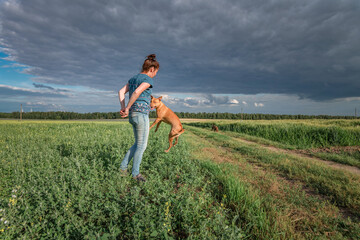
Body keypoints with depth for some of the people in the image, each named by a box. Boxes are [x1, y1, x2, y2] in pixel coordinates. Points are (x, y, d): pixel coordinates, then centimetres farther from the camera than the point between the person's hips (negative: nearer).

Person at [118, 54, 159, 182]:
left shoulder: (133, 78, 17)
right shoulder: (148, 80, -10)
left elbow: (121, 92, 9)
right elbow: (137, 92, -26)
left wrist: (123, 108, -1)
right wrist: (127, 108, -15)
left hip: (133, 115, 9)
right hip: (141, 115, -9)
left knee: (138, 144, 18)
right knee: (142, 145, 2)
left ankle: (123, 166, 17)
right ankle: (135, 173, 12)